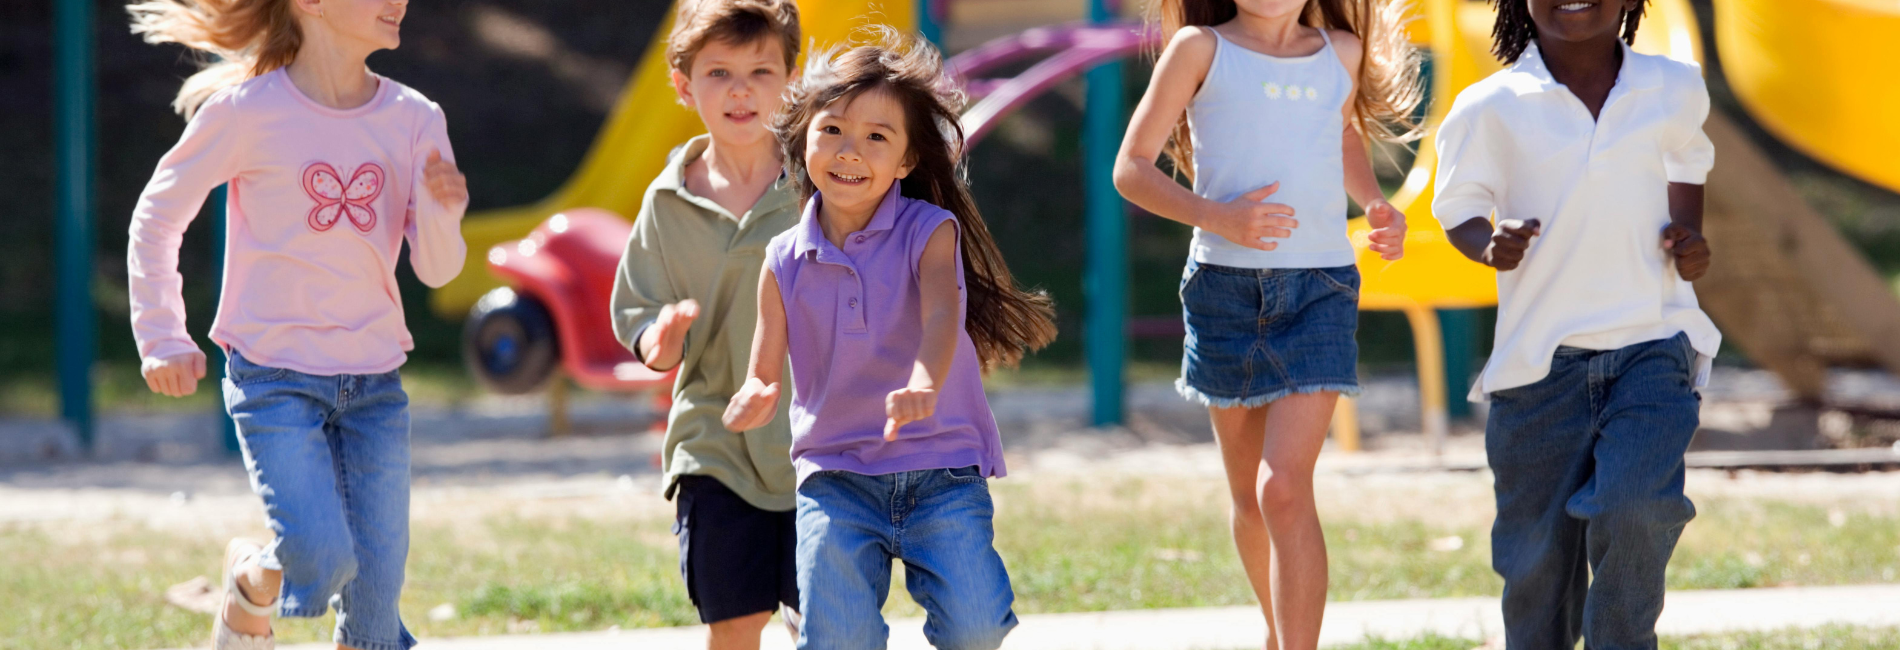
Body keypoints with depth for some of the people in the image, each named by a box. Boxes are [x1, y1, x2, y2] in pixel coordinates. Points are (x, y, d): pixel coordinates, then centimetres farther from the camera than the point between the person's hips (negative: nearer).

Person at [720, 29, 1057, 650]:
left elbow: (941, 317, -23)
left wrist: (923, 386, -45)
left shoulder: (930, 232, -4)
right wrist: (752, 403, -21)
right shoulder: (786, 262, 4)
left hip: (941, 468, -2)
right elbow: (764, 378, 5)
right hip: (834, 476, 2)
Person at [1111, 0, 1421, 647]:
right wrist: (1215, 216, -17)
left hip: (1320, 287, 0)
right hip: (1225, 284, 0)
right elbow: (1131, 168, -1)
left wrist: (1376, 203, 11)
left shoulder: (1343, 53, 9)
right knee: (1249, 498, 11)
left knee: (1284, 490, -15)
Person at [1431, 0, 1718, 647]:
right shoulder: (1492, 107, -4)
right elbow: (1459, 208, 7)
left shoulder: (1674, 90, 4)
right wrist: (1490, 245, -16)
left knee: (1637, 510, -22)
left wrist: (1688, 234, 7)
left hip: (1652, 347, 0)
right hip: (1540, 359, 0)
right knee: (1537, 553, 4)